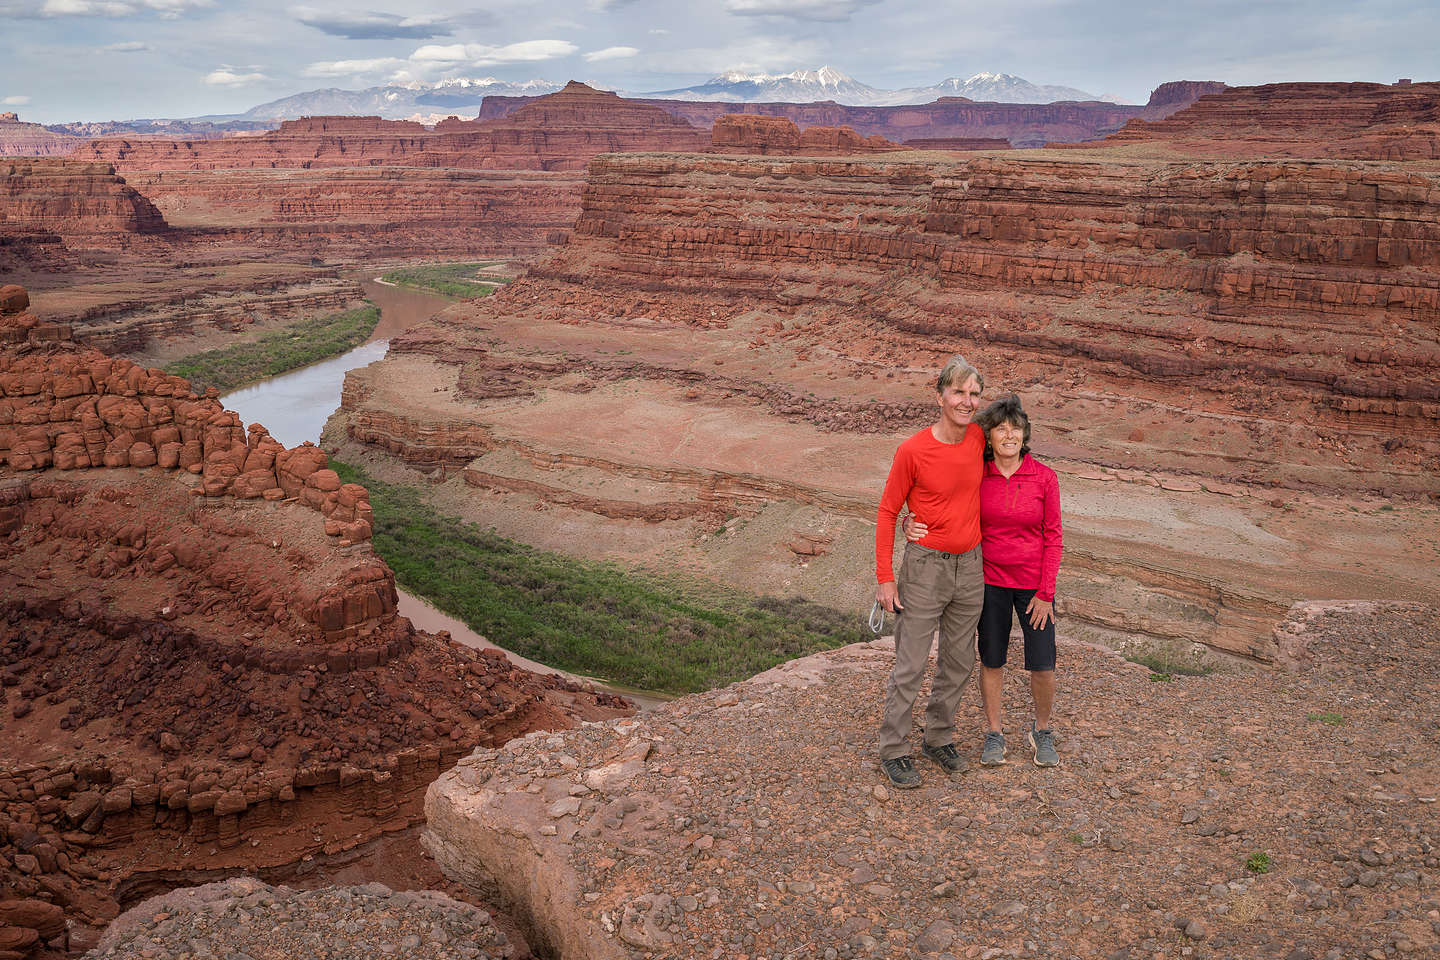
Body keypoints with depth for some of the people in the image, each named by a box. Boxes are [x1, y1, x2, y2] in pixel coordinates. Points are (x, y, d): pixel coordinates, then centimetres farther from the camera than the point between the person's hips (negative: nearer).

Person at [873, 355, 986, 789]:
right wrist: (885, 579, -11)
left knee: (959, 663, 16)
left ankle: (939, 738, 34)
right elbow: (887, 512, -8)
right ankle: (893, 751, 16)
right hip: (926, 567, -5)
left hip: (970, 567, 6)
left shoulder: (978, 438, -1)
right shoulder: (913, 451, -16)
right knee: (910, 667, 1)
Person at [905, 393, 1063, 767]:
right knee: (991, 659, 11)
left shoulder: (1044, 477, -11)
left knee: (1042, 666, 1)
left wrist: (1046, 593, -9)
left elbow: (1052, 537, -6)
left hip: (1034, 584, -1)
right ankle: (994, 733, 30)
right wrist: (914, 525, -23)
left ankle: (1041, 731, 28)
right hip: (990, 580, 1)